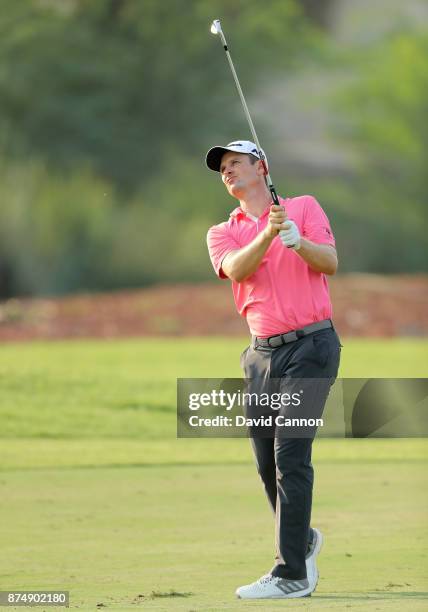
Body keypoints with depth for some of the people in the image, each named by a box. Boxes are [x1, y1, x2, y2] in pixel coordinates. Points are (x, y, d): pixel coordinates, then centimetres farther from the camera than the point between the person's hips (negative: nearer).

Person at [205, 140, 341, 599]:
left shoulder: (305, 207, 5)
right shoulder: (222, 233, 12)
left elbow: (330, 263, -9)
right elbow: (237, 269, -11)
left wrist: (297, 241, -29)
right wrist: (267, 235, -29)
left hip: (310, 346, -5)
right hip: (262, 354, 5)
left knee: (290, 457, -13)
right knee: (267, 464, 6)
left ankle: (292, 574, -13)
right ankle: (302, 541, 31)